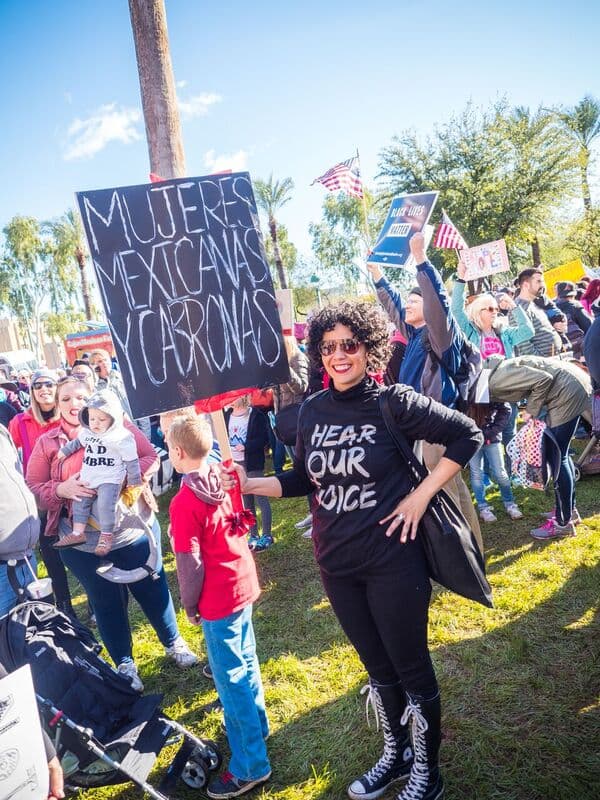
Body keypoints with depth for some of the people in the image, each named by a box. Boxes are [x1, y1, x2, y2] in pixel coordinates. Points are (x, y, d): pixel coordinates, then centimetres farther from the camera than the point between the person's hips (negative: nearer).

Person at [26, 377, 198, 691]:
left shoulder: (118, 427, -2)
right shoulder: (46, 443, 1)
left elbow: (151, 458, -4)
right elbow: (33, 487, 0)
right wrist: (62, 489, -21)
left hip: (133, 531, 0)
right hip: (83, 543, 1)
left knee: (153, 590, 15)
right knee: (106, 604, 15)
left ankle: (174, 643, 39)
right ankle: (125, 665, 35)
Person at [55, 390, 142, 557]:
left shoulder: (121, 437, -14)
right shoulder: (87, 433, 6)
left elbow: (131, 460, -9)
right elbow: (77, 442, 31)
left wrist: (134, 480, -5)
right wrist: (65, 450, 35)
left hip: (110, 479, -7)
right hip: (87, 478, 7)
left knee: (105, 506, -16)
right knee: (80, 503, 9)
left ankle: (106, 536, -2)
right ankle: (78, 533, 20)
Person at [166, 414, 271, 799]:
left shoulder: (184, 503, -23)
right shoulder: (223, 479, -1)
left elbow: (189, 563, -19)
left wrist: (190, 605, -4)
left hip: (218, 600, -8)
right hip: (244, 583, 8)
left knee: (231, 678, 5)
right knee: (245, 660, 25)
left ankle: (251, 766, 17)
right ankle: (256, 723, 45)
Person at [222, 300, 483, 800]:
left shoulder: (393, 402, -14)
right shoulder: (313, 411, 0)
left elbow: (467, 435, -8)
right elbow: (304, 480, 8)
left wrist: (421, 495, -13)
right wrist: (248, 484, -4)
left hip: (392, 560, -4)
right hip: (336, 564, 5)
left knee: (411, 668, 13)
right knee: (378, 667, 23)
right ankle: (395, 755, 46)